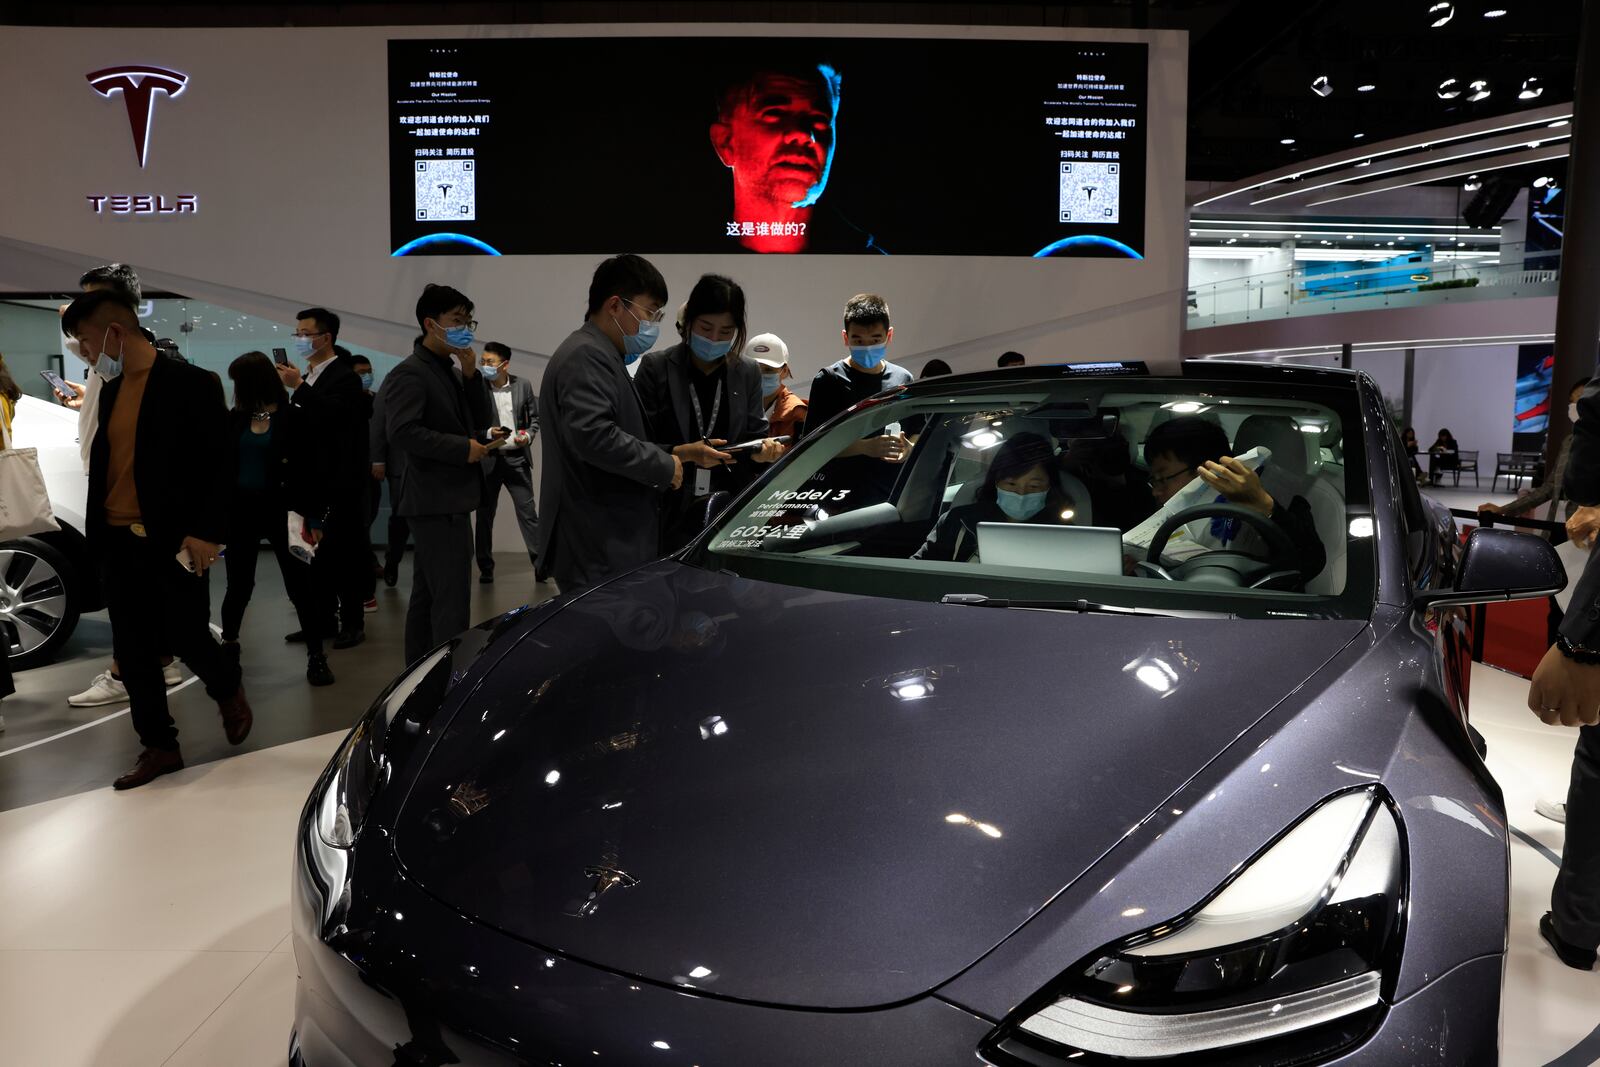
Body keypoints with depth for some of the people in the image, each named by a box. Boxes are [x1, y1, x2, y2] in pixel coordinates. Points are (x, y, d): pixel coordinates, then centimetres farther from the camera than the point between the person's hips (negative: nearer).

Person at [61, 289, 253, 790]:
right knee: (133, 653, 8)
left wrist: (206, 533, -16)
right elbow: (104, 463, 16)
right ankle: (159, 747, 19)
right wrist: (97, 533, 9)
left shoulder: (190, 383, -8)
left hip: (172, 542, -6)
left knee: (185, 638, 0)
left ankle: (229, 692, 30)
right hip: (118, 543, 7)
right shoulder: (111, 390, 13)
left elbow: (220, 464, -11)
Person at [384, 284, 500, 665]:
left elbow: (482, 420, 12)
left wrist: (471, 375, -1)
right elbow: (402, 431, -22)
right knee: (451, 602, -11)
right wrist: (462, 449, -18)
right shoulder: (410, 373, -11)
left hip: (446, 499, 10)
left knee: (427, 596, 15)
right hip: (437, 501, -10)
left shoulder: (451, 371, 17)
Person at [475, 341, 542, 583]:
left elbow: (535, 416, 10)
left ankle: (540, 563, 3)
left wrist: (529, 435, -7)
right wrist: (486, 433, -20)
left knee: (528, 511, 0)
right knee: (484, 515, 7)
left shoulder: (523, 385, 2)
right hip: (488, 459, 0)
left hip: (517, 457, 1)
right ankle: (485, 568, 16)